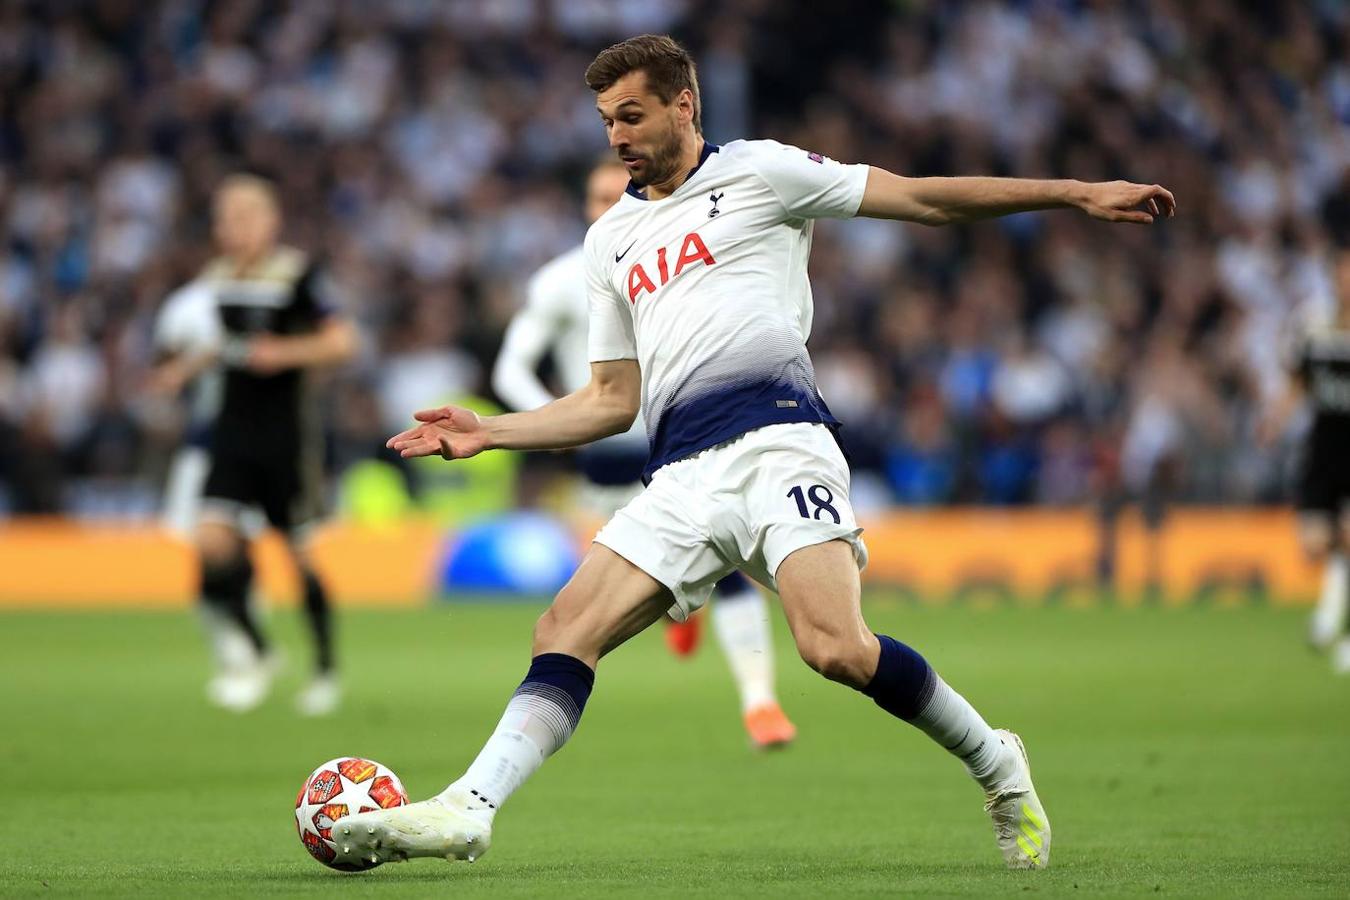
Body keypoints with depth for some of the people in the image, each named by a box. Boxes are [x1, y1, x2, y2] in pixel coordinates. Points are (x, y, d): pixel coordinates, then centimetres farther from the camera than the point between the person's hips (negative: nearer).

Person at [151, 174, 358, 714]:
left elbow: (341, 341, -12)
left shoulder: (297, 275, -9)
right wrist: (185, 368, 7)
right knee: (212, 538, -12)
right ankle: (249, 654, 5)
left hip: (288, 431, -4)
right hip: (232, 430, 4)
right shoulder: (213, 281, 8)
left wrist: (286, 353, -24)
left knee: (299, 550, 4)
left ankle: (326, 667, 22)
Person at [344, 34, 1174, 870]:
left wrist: (1078, 193, 3)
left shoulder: (756, 171, 11)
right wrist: (487, 431, 18)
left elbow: (922, 198, 8)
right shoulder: (610, 240, 26)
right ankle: (468, 810, -19)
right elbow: (614, 400, 29)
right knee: (566, 631, -11)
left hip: (776, 435, -6)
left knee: (836, 648, -23)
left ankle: (994, 765, -2)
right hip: (682, 477, 6)